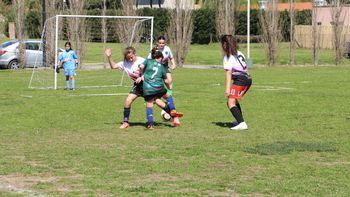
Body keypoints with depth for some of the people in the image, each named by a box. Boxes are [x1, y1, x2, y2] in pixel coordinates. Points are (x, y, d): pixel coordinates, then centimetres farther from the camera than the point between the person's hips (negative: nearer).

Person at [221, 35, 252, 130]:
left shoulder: (228, 56, -5)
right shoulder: (239, 53, 19)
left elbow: (229, 73, -12)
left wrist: (227, 88, -16)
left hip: (239, 80, -9)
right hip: (248, 79, 9)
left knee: (231, 103, -13)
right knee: (234, 100, 27)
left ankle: (241, 123, -27)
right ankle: (240, 121, 37)